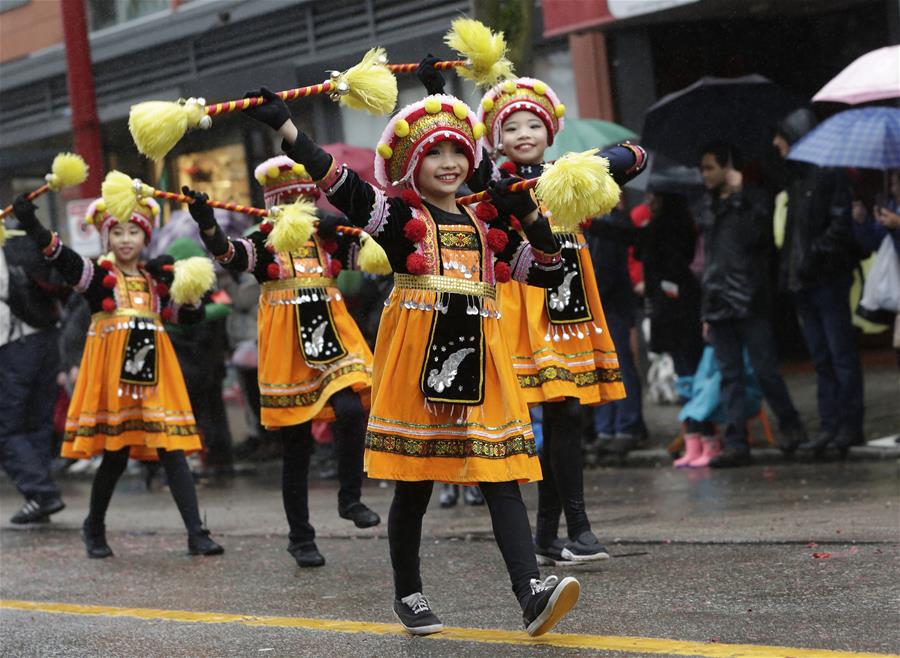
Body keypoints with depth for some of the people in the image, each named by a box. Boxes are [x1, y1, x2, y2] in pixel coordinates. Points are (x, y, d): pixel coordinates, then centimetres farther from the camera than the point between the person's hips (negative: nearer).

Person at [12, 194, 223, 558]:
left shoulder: (156, 279, 14)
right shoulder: (98, 275, 1)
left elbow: (190, 315, 15)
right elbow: (59, 256, -15)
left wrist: (177, 282, 0)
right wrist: (31, 224, -30)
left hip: (152, 371, 3)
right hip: (111, 371, -3)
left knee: (173, 451, -5)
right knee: (115, 456, 2)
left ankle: (196, 534, -8)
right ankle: (94, 528, 24)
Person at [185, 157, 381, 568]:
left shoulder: (330, 240, 9)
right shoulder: (265, 244, 0)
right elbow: (228, 254, -19)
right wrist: (207, 224, -38)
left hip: (332, 340, 2)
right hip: (287, 349, -1)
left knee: (351, 411, -26)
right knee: (296, 446, 5)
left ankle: (350, 499, -5)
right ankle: (300, 538, 17)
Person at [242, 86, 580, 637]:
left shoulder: (486, 224, 16)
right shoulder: (399, 216, 3)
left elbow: (548, 273, 18)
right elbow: (337, 181, -12)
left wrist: (531, 215, 4)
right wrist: (286, 126, -22)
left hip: (477, 360, 3)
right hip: (415, 356, -3)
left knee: (501, 477, -7)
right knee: (414, 483, 4)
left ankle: (532, 592, -16)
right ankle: (408, 595, 19)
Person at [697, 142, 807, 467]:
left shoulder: (753, 200, -3)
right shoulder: (708, 206, 16)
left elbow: (755, 236, -21)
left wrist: (737, 193, -21)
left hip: (750, 303, -6)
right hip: (718, 305, 6)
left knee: (765, 370, -3)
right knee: (729, 376, 3)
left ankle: (790, 424, 18)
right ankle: (736, 443, 3)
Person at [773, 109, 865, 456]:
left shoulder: (830, 172, -10)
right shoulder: (795, 176, 16)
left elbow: (842, 223, -17)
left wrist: (815, 255, -20)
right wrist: (787, 269, 11)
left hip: (829, 278, -9)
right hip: (803, 281, 9)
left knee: (841, 353, -3)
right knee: (821, 357, 10)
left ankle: (850, 424, 1)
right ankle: (829, 425, 13)